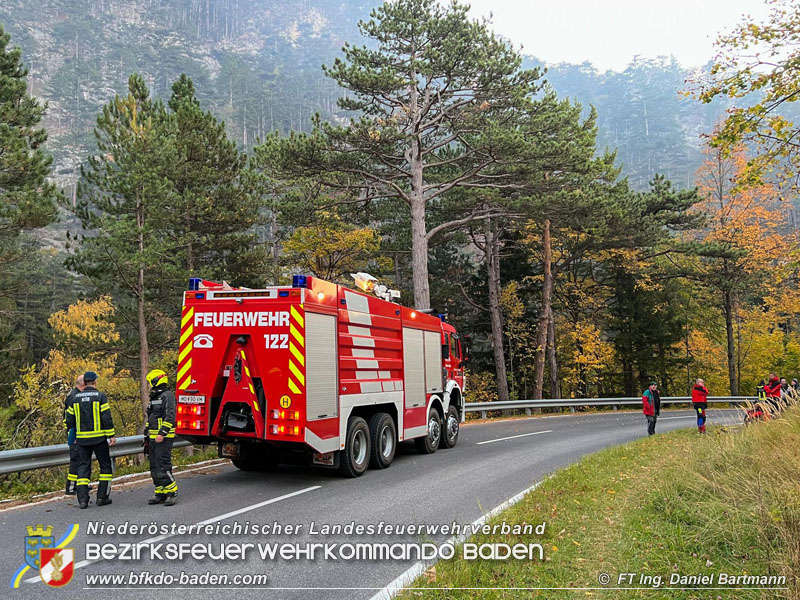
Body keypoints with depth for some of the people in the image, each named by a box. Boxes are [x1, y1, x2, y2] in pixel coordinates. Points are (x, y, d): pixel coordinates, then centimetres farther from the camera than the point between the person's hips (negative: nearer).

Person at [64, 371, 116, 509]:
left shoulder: (75, 398, 8)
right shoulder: (100, 396, -6)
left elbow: (70, 419, 11)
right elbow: (107, 418, -11)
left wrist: (73, 436, 22)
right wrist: (111, 435, -6)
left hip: (82, 439, 4)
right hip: (99, 438, -4)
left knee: (83, 466, 8)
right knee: (105, 466, 9)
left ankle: (82, 499, 1)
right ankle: (102, 497, 7)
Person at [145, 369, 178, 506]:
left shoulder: (167, 395, -9)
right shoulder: (153, 398, 21)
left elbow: (170, 416, -18)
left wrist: (162, 433, -24)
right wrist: (146, 436, 24)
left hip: (164, 438, -10)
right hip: (153, 438, 10)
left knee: (163, 466, -14)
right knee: (154, 467, 9)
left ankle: (172, 492, -8)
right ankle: (161, 494, 14)